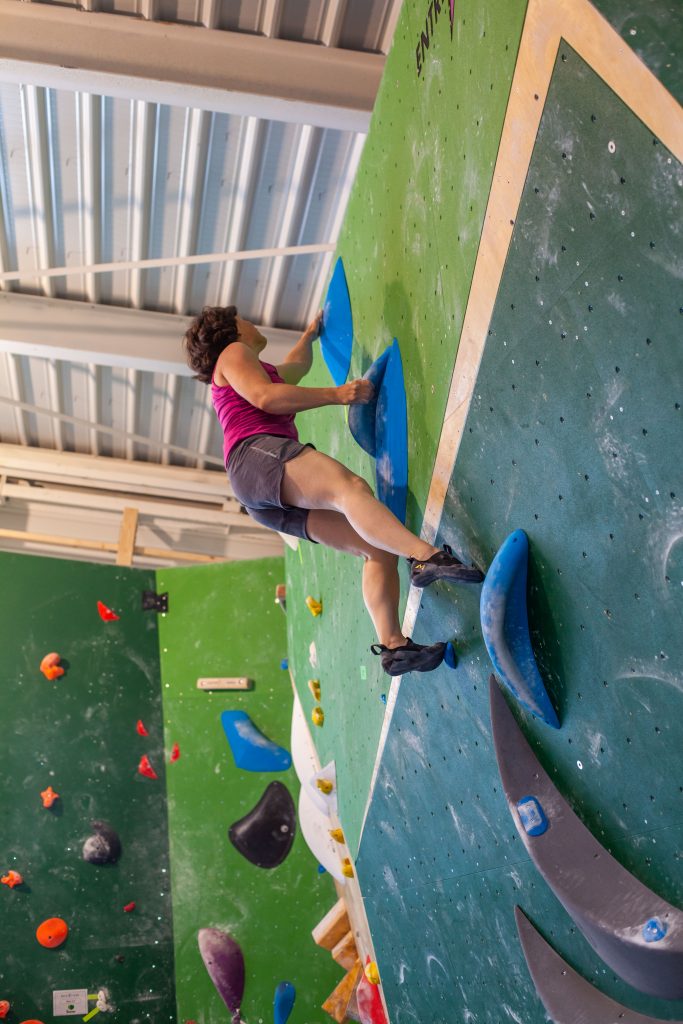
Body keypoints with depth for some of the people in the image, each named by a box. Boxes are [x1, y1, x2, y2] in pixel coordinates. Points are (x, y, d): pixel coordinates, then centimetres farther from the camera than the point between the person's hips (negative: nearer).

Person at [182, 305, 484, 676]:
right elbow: (264, 396, -6)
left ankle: (393, 645, -20)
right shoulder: (232, 352, 14)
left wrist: (309, 334, 74)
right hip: (258, 453, -9)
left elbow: (294, 369, 61)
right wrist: (336, 394, -7)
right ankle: (426, 556, -59)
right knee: (351, 487, -36)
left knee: (379, 547, -7)